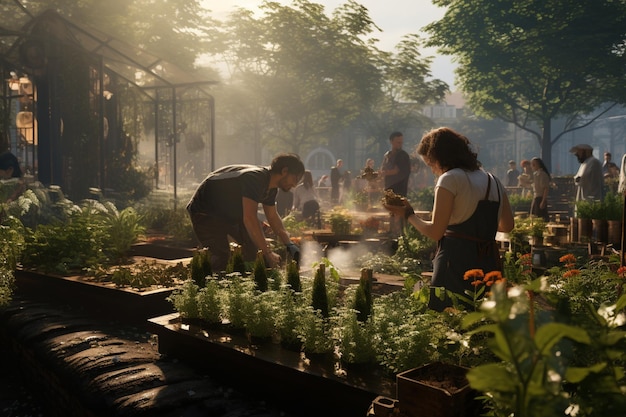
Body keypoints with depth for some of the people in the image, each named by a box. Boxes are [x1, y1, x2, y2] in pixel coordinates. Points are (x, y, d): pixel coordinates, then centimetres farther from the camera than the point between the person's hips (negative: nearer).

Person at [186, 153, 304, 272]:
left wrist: (289, 244, -2)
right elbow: (249, 218, -41)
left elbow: (273, 217, 9)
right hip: (204, 212, -10)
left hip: (231, 212, 10)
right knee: (221, 257, -22)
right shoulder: (255, 178, -34)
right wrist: (268, 253, -39)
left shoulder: (271, 188, -2)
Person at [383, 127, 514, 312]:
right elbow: (507, 226, 19)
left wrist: (408, 215, 2)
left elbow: (435, 231, -12)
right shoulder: (493, 181, 13)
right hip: (489, 262, 7)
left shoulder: (450, 179, -7)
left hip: (456, 263, -7)